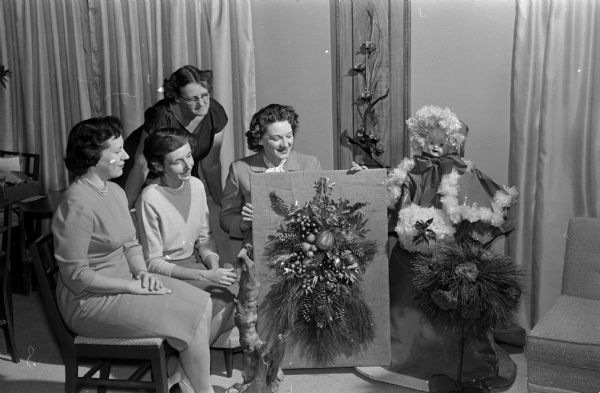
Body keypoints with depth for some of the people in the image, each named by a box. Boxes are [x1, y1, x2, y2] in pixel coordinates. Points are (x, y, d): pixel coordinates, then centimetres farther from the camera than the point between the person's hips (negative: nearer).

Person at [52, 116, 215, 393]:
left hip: (124, 282, 9)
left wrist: (143, 273, -5)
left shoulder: (115, 191, 7)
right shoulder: (77, 204, -22)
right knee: (191, 317, -13)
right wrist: (134, 287, -19)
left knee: (202, 302, -3)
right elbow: (76, 275, -21)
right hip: (91, 301, -9)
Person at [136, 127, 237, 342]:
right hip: (166, 272, -6)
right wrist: (206, 276, -24)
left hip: (193, 262, 6)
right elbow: (153, 263, -17)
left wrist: (214, 266, -10)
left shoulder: (196, 185, 0)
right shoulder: (150, 199, -19)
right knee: (224, 300, -24)